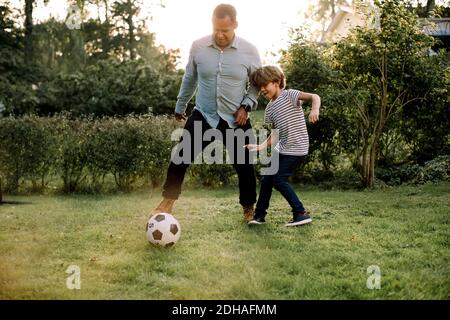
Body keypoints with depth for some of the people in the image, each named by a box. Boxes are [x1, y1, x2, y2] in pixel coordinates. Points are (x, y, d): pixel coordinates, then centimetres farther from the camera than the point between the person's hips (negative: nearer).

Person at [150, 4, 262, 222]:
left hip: (236, 120, -1)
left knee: (244, 165, 6)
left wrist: (246, 106, -10)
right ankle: (168, 202, 12)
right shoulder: (198, 47, -5)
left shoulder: (249, 51, -9)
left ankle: (249, 208, 26)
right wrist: (180, 106, 20)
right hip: (203, 116, 1)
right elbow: (189, 78, 11)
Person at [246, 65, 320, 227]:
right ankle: (259, 215, 20)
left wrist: (315, 110, -44)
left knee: (279, 180, -11)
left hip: (296, 149, -8)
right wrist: (260, 146, -2)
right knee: (266, 178, 8)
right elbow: (275, 133, 11)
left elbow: (314, 96, -23)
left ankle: (301, 214, -2)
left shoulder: (289, 95, -12)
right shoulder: (270, 108, 10)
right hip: (281, 149, 8)